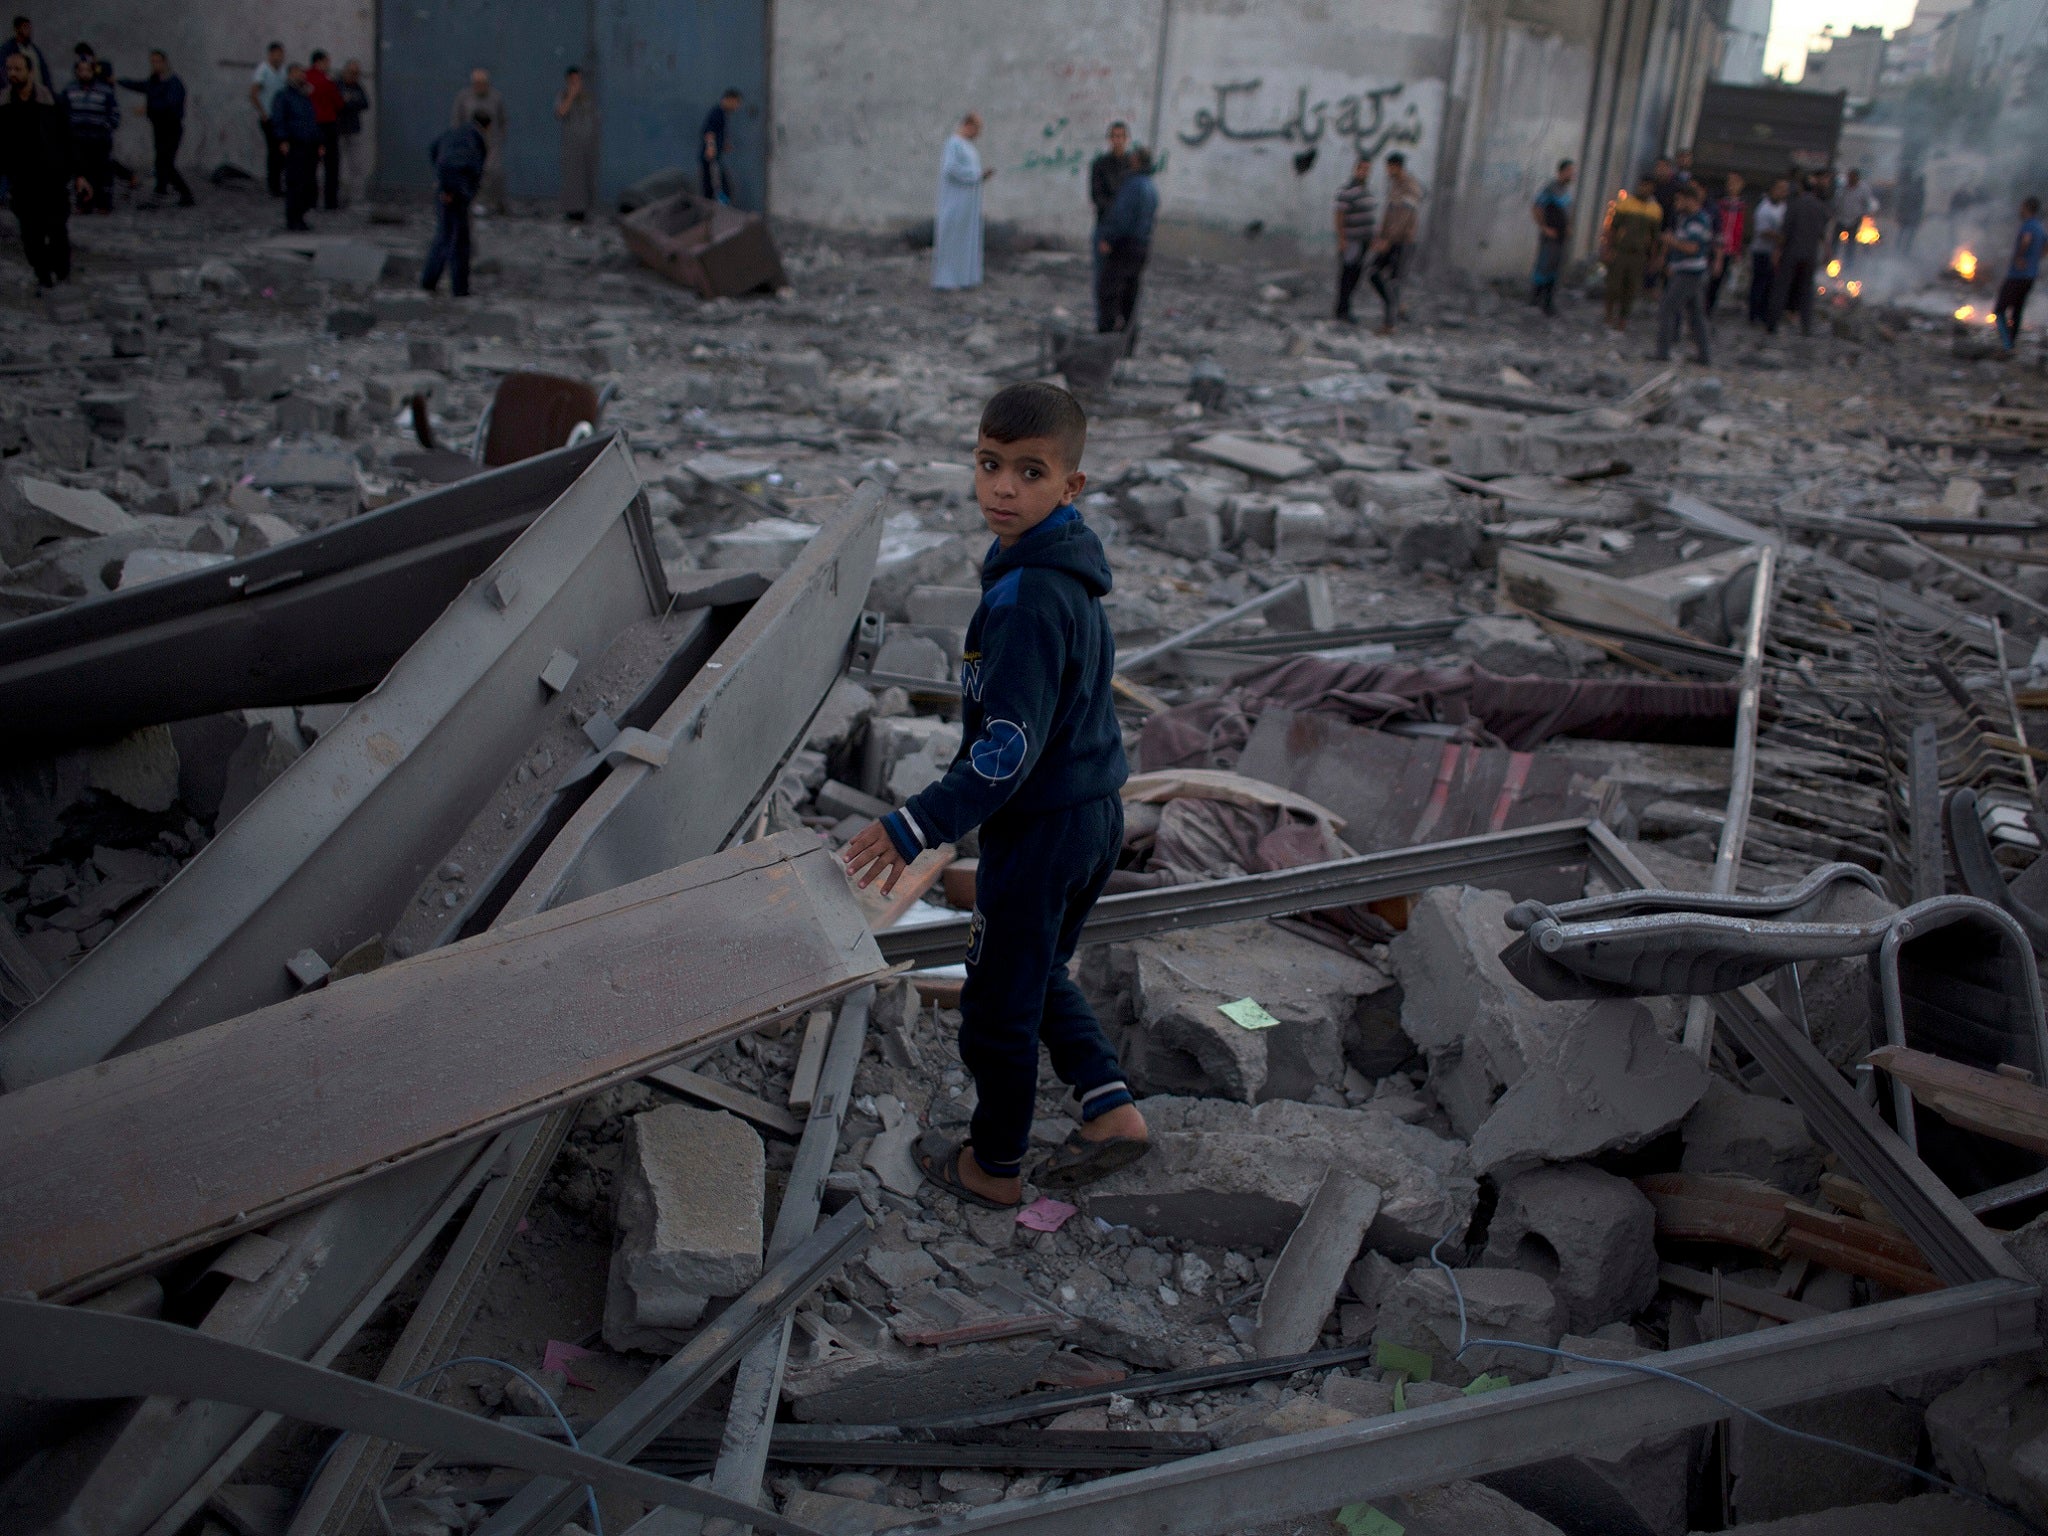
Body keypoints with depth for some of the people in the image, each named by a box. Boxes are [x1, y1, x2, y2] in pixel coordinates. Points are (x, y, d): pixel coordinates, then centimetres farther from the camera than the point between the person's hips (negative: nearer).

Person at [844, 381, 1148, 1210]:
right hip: (1095, 814, 9)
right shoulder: (1069, 575, 3)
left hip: (1040, 829, -9)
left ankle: (993, 1167, 28)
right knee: (1040, 975, 27)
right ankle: (1110, 1107, 24)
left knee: (999, 1003, 10)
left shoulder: (1026, 599, -27)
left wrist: (916, 827, -24)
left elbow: (1009, 751, -28)